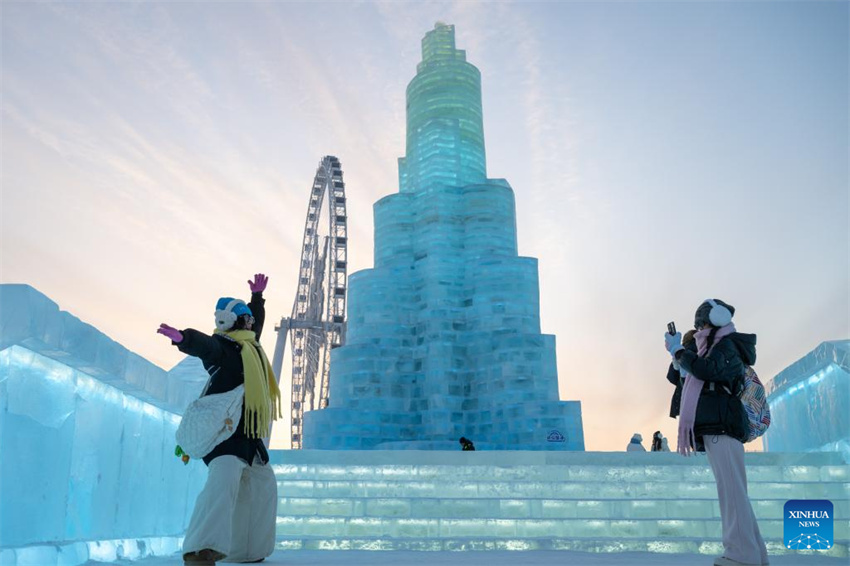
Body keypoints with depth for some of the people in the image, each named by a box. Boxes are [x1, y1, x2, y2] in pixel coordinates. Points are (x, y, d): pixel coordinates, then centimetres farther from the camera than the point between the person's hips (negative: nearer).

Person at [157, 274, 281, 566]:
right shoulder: (220, 345, -10)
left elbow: (257, 321, 37)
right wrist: (184, 338, -54)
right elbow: (202, 345, -34)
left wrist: (257, 296, 35)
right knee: (224, 479, -31)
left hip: (248, 435, 10)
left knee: (262, 484, 17)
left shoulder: (248, 345, 17)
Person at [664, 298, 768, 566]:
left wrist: (678, 350, -10)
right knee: (732, 490, 9)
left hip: (722, 426, -10)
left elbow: (706, 370, -21)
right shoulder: (716, 349, 26)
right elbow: (690, 377, 27)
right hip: (715, 427, 10)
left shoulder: (726, 346, -2)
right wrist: (677, 355, 15)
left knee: (731, 488, -14)